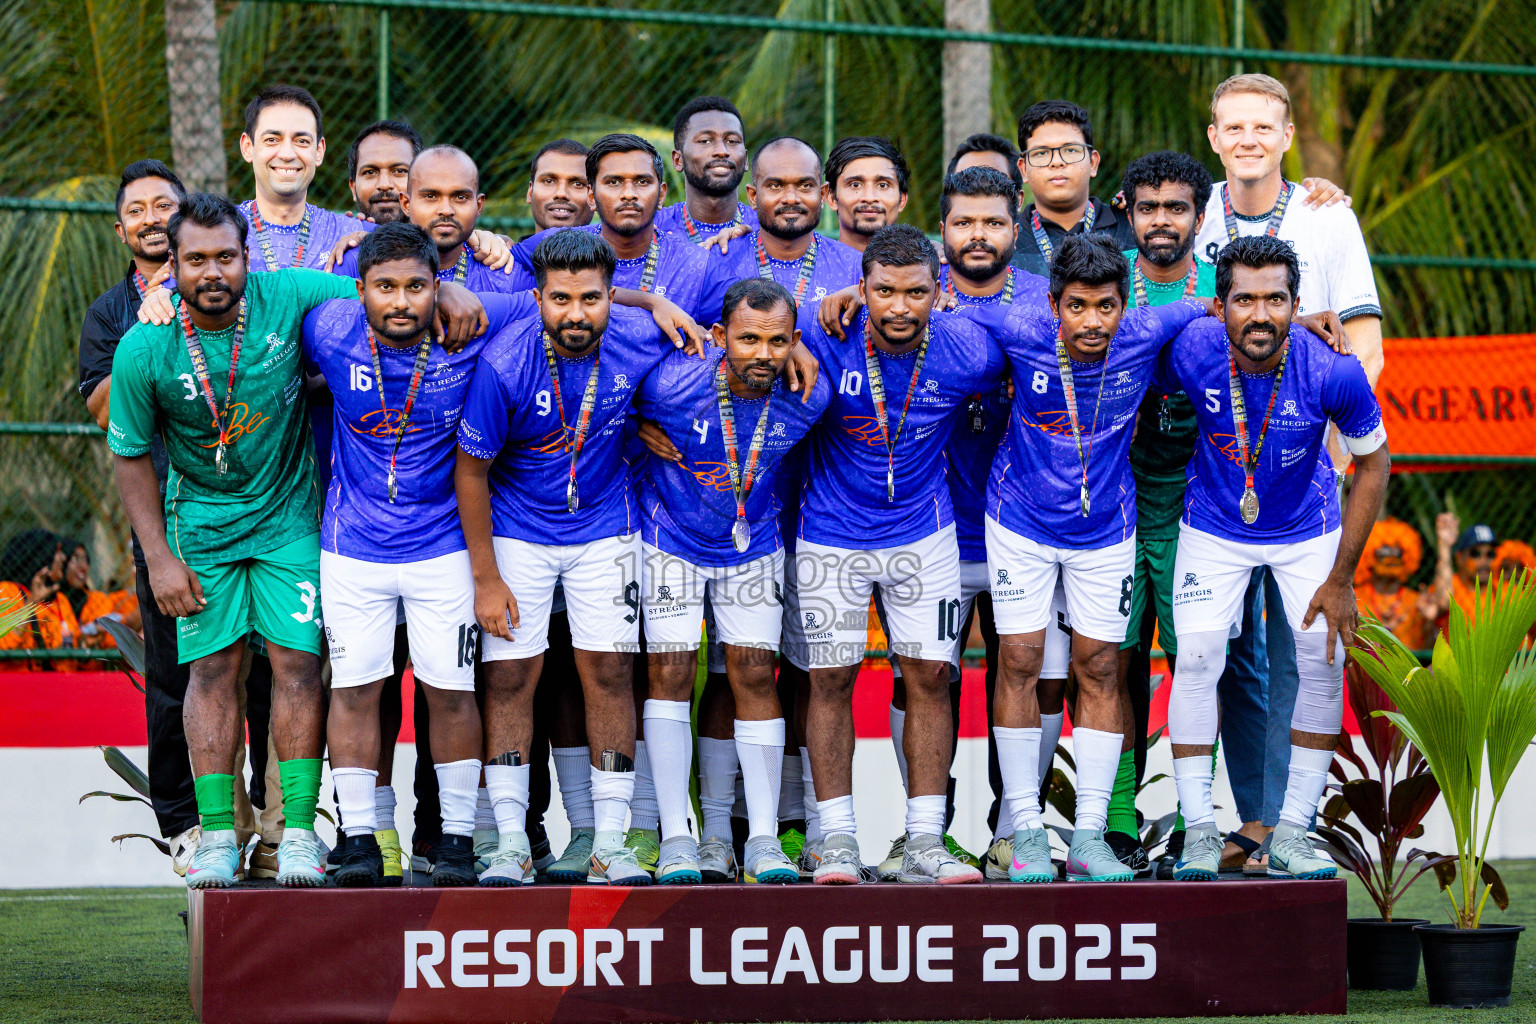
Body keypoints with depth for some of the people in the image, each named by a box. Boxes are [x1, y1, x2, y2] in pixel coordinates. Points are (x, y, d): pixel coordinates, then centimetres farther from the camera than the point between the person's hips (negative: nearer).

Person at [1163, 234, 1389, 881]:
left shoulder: (1333, 371, -29)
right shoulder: (1191, 353, -26)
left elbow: (1373, 465, -13)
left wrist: (1341, 579, -12)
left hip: (1307, 531, 0)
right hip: (1214, 530, 0)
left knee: (1322, 664, -8)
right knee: (1195, 662, -11)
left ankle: (1291, 833, 6)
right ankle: (1199, 831, 0)